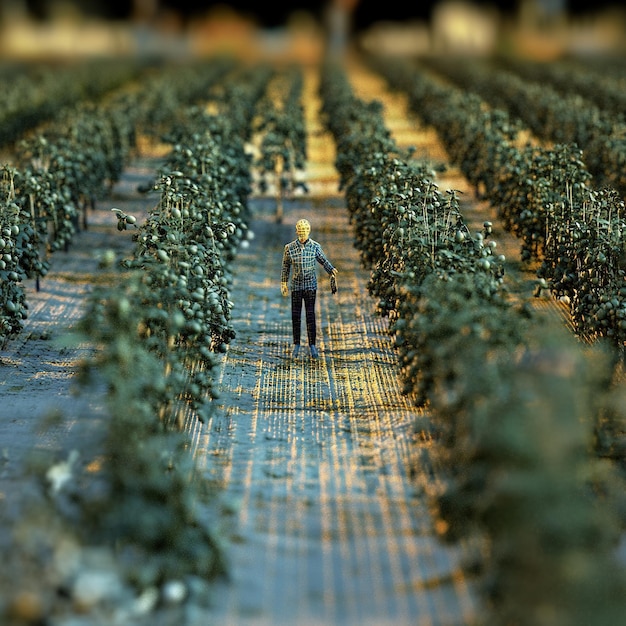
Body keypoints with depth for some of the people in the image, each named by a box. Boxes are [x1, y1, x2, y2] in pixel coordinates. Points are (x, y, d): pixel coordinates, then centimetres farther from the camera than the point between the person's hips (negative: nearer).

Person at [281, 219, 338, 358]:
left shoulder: (315, 246, -4)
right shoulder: (289, 247, -4)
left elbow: (324, 261, 7)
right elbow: (286, 266, 7)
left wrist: (332, 270, -11)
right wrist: (284, 283, 8)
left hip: (311, 285, -1)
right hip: (296, 285, 1)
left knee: (310, 315, -2)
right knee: (295, 316, 4)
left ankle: (312, 345, 4)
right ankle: (296, 345, 15)